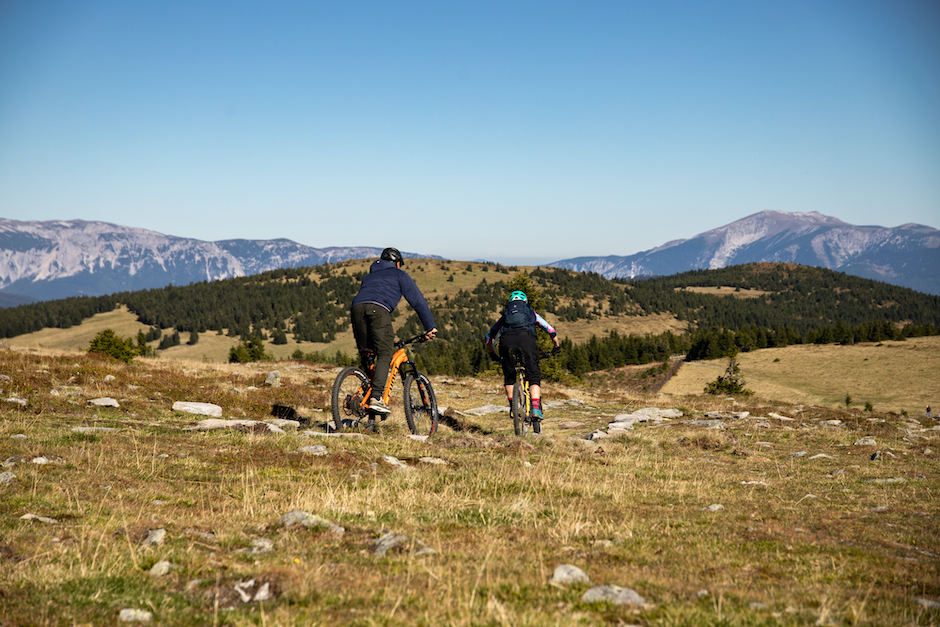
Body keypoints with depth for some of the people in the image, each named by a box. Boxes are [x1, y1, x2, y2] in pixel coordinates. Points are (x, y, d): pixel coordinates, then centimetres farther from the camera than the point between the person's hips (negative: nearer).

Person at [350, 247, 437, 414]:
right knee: (385, 353, -7)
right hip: (378, 309, -5)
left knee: (366, 354, 13)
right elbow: (418, 300, 19)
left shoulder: (369, 276, 43)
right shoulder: (399, 275, 27)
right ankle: (376, 397, -22)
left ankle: (366, 396, 4)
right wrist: (430, 327, 21)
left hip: (357, 307, 5)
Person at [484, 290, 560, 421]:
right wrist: (557, 346, 52)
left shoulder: (505, 315, 37)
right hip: (526, 337, -1)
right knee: (534, 376, 3)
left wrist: (491, 354, 53)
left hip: (506, 340, 1)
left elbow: (488, 337, 39)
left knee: (509, 376, 20)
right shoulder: (531, 313, 35)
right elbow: (551, 331, 36)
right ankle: (535, 408, -13)